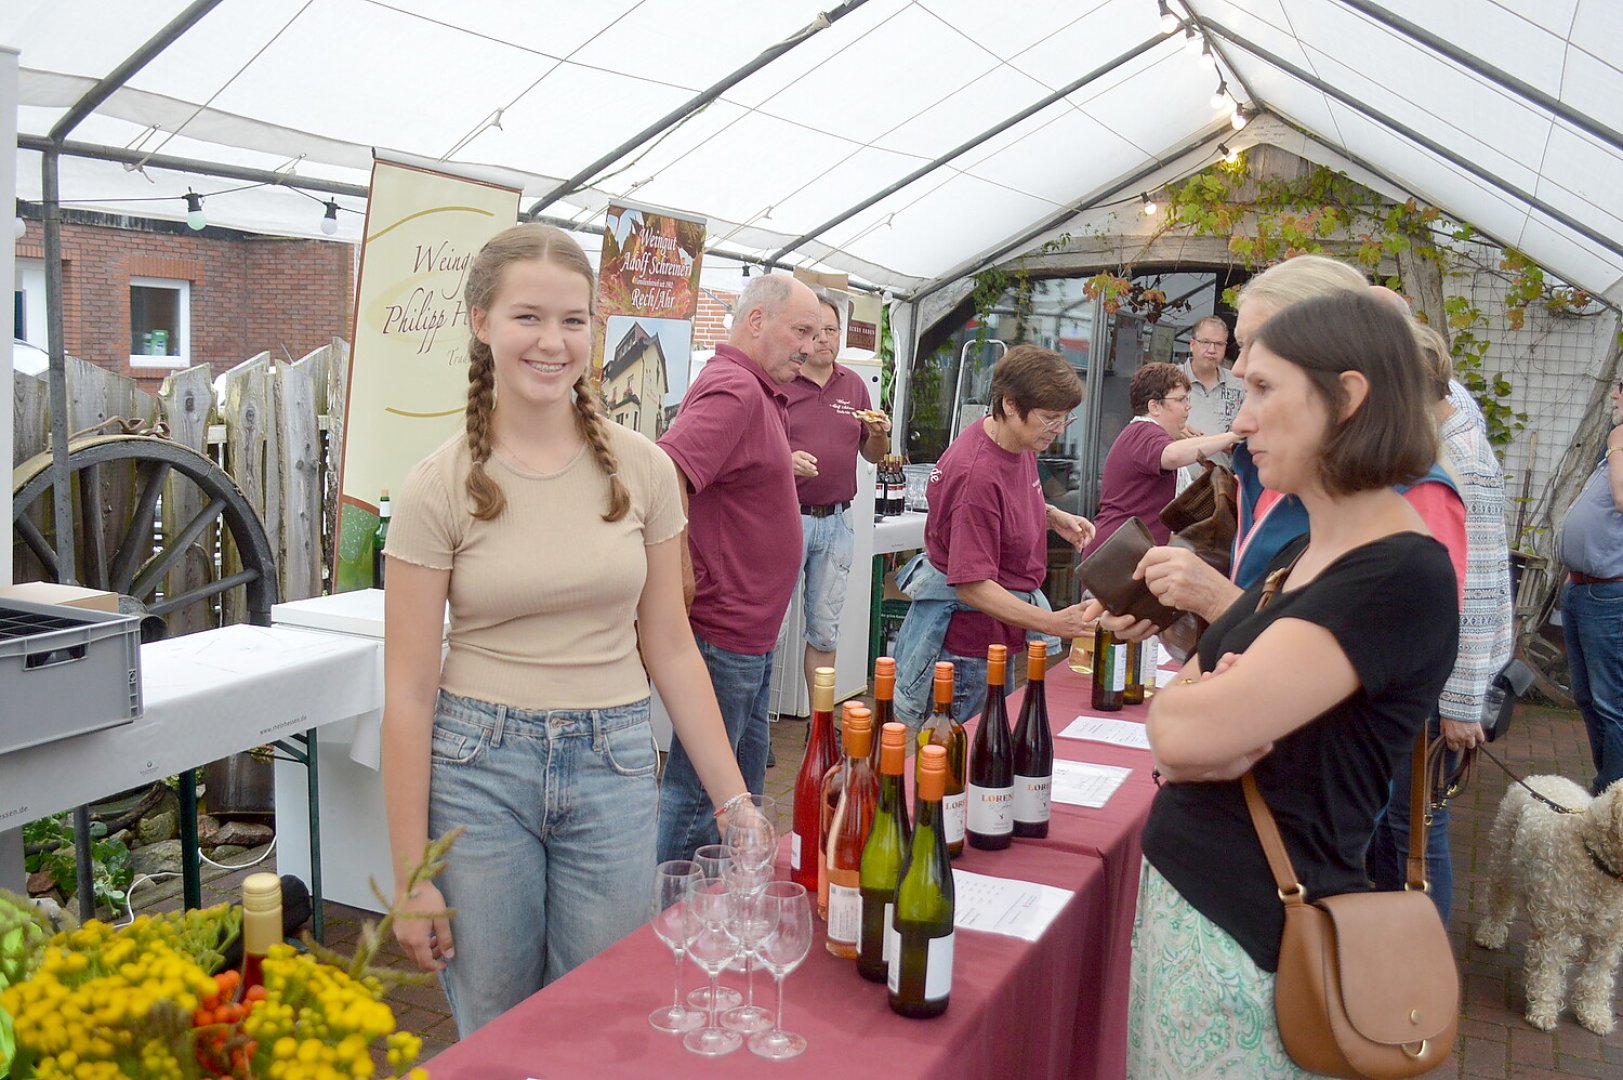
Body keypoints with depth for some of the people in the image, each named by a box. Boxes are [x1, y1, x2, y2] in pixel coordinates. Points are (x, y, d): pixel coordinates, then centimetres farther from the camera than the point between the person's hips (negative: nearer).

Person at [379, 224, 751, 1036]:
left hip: (614, 765, 2)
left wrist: (735, 801, 1)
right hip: (479, 765, -1)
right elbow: (409, 692, -6)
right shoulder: (441, 486, -8)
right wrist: (410, 875, -6)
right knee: (492, 1034, 15)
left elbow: (670, 647, 4)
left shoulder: (642, 468, -2)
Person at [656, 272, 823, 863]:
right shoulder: (733, 390, -18)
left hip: (752, 633, 11)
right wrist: (685, 584, -25)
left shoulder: (761, 393, 15)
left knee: (743, 787, 20)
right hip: (723, 631, -11)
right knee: (698, 792, 0)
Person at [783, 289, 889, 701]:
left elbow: (873, 455, 17)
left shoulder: (854, 385, 11)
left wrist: (880, 433, -4)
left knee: (826, 629, 11)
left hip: (836, 520, 4)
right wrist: (785, 460, -23)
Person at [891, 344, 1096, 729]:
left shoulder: (1020, 443, 1)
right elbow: (972, 586, -28)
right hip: (966, 639, -9)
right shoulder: (977, 474, -28)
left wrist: (1054, 517, 3)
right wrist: (1052, 623, -33)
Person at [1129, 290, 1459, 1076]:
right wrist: (1221, 729, -13)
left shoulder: (1400, 577, -21)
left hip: (1250, 937, -8)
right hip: (1182, 893, 8)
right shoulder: (1301, 556, 9)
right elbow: (1171, 719, 8)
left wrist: (1196, 716, -6)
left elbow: (1186, 729, -27)